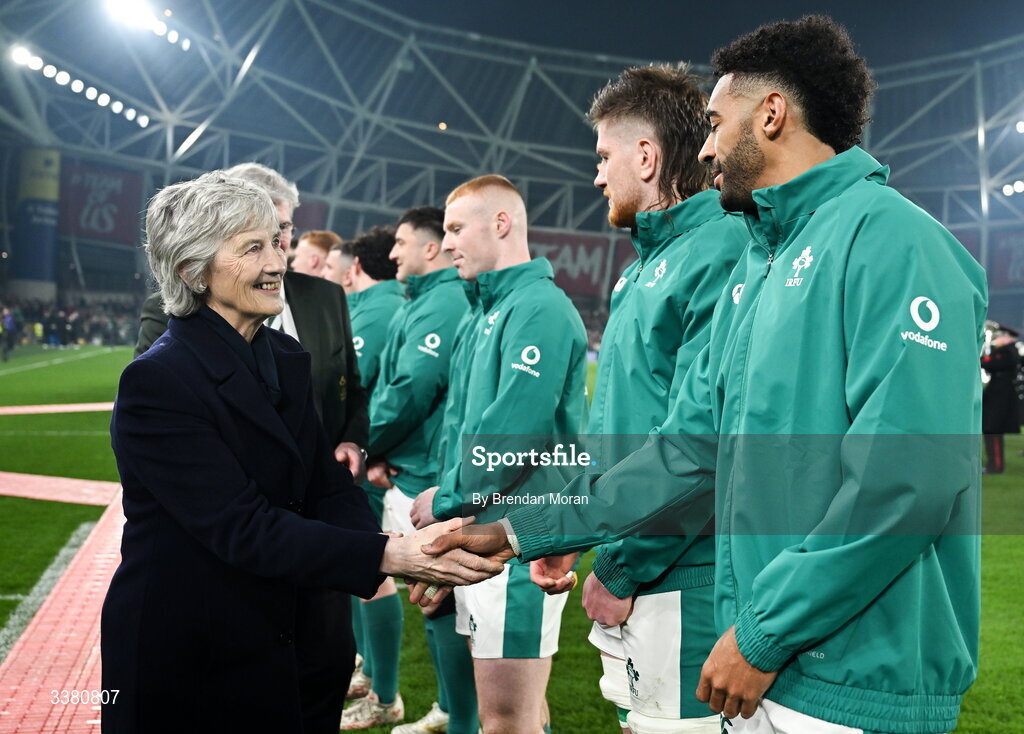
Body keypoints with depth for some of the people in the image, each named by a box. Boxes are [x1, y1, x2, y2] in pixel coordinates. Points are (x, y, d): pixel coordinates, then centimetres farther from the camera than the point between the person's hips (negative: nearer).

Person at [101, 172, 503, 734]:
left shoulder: (285, 357, 5)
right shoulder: (155, 383, -19)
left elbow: (326, 487, -1)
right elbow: (242, 528, -25)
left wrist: (405, 561, -20)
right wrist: (388, 555, -32)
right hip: (190, 664, -6)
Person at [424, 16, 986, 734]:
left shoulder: (886, 236, -14)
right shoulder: (755, 270, 13)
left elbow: (914, 474, -23)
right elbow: (687, 448, 12)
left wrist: (765, 633, -18)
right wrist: (522, 531, 9)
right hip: (764, 661, 8)